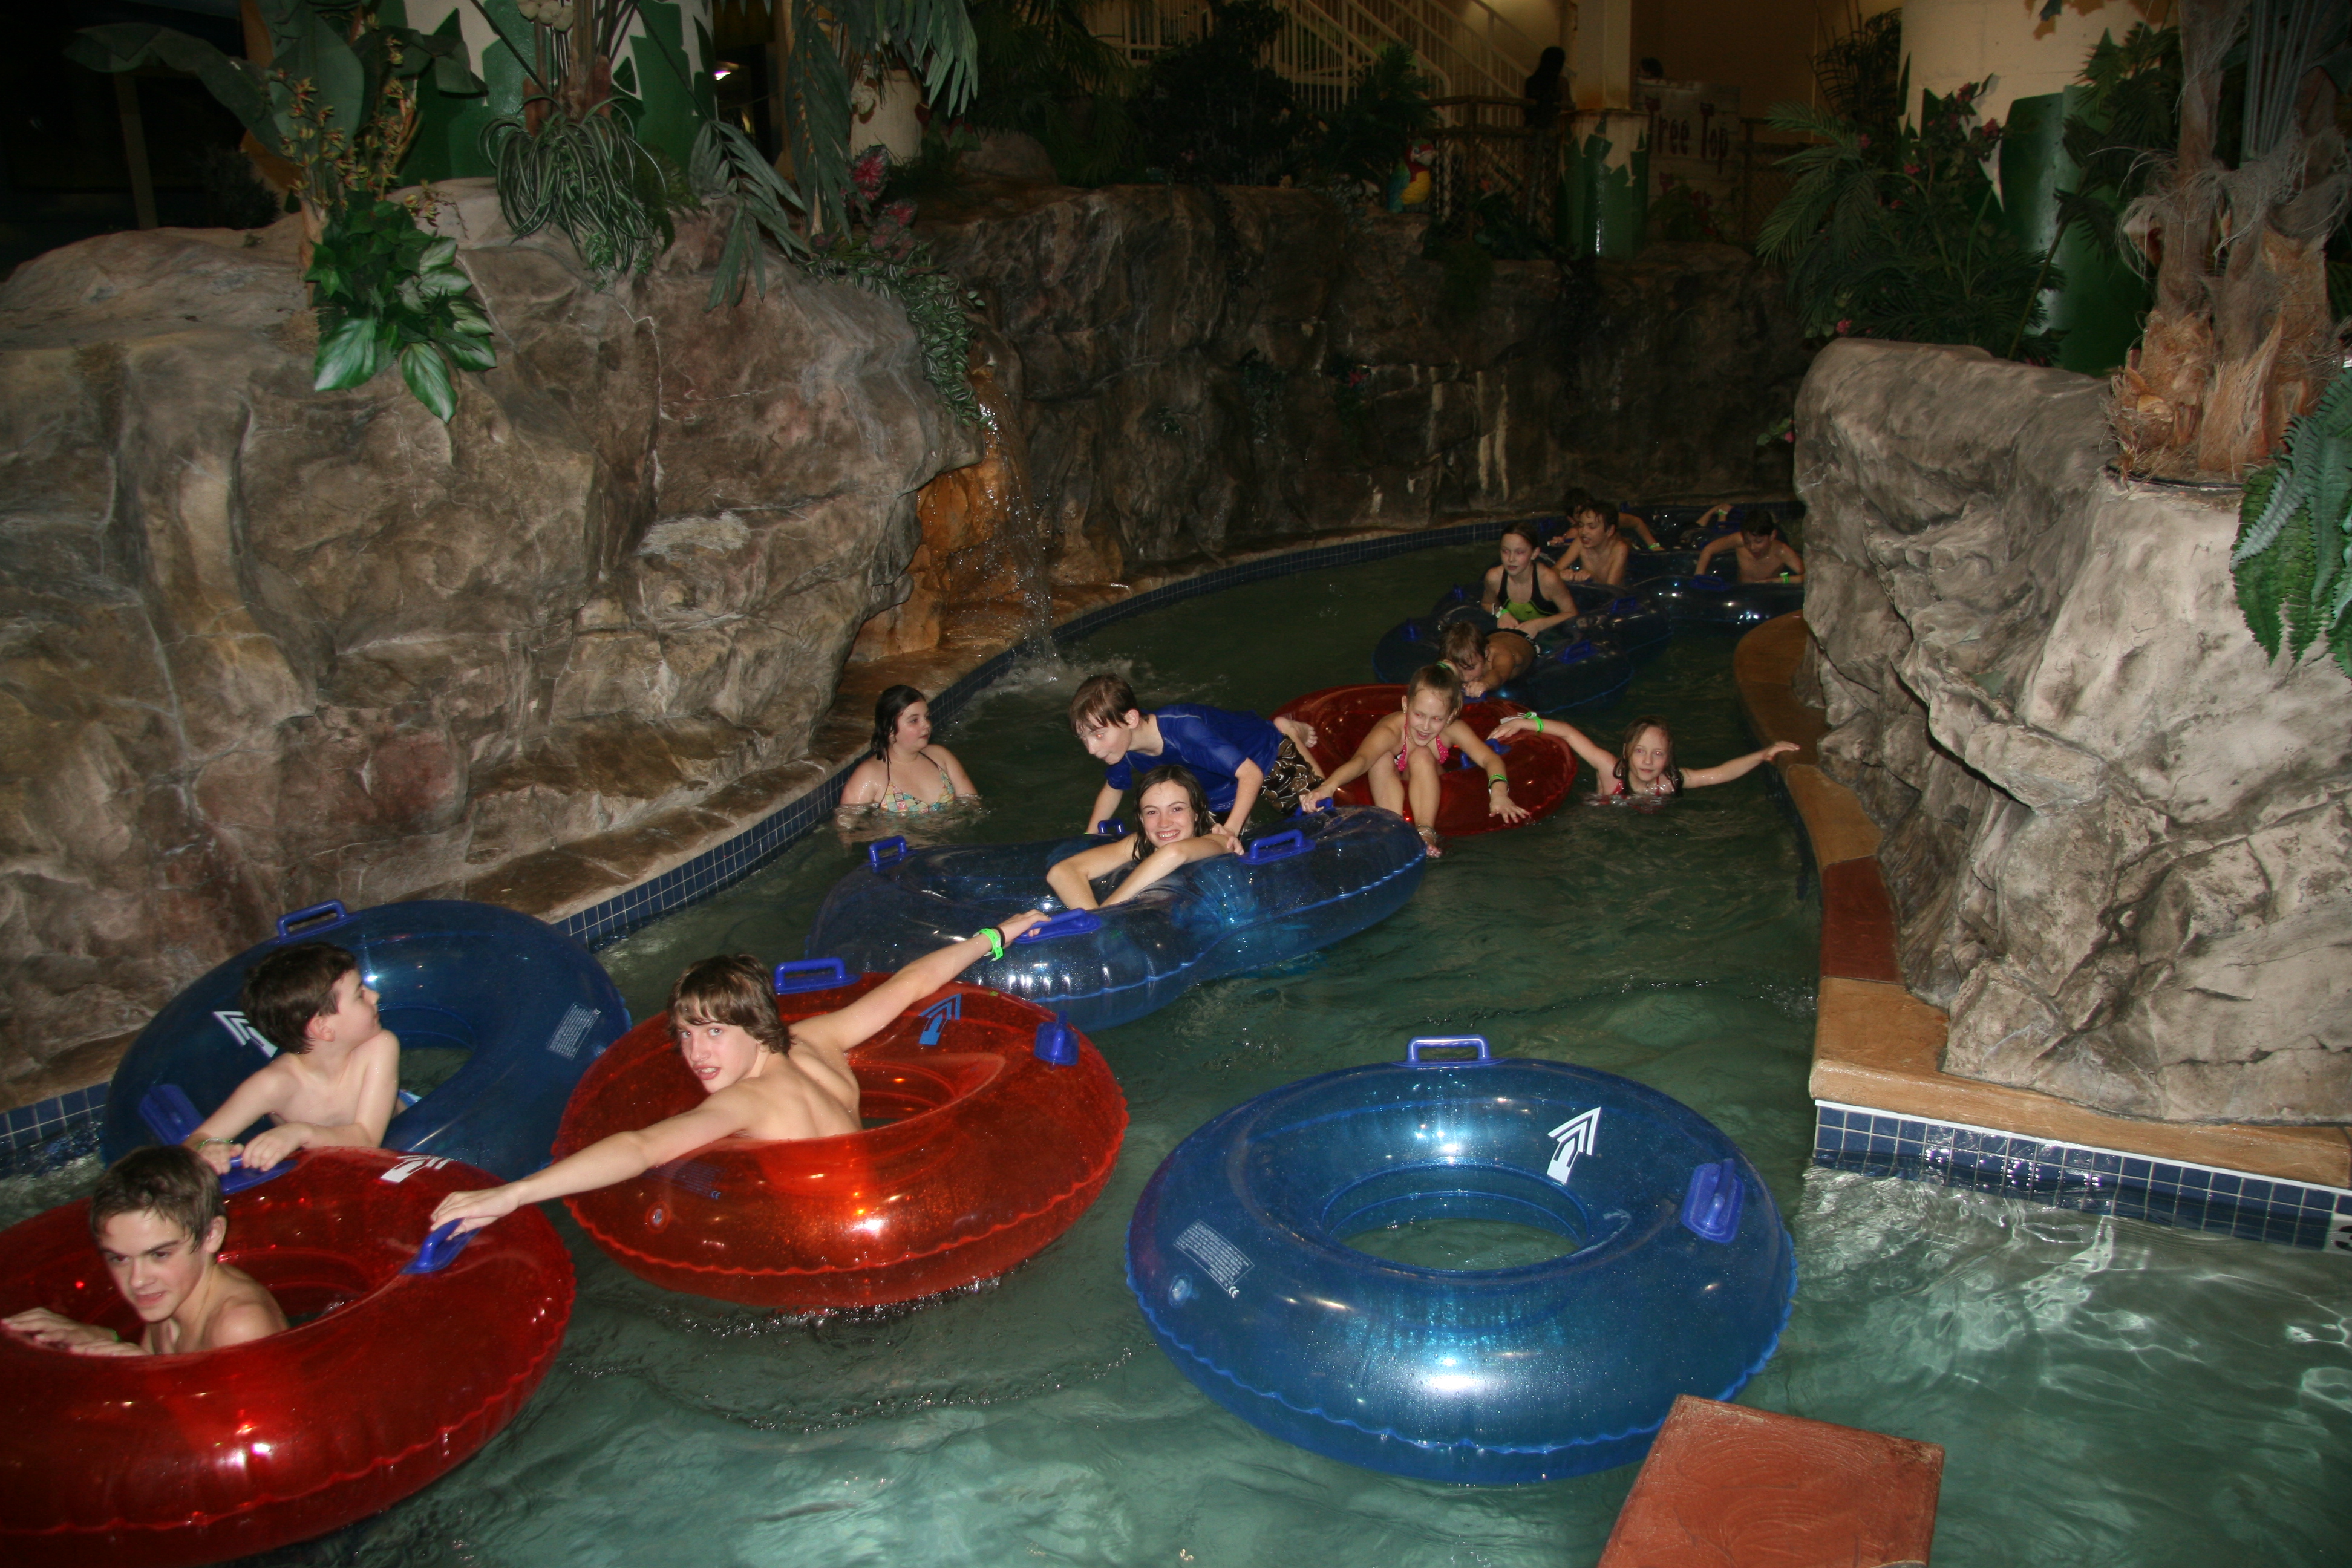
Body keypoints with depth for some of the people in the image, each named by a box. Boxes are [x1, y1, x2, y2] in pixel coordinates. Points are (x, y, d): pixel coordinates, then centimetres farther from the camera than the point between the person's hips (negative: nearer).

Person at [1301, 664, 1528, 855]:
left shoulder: (1452, 730, -25)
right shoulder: (1391, 731, -36)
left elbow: (1489, 759, -32)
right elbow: (1362, 759, -53)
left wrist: (1498, 791, -53)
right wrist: (1330, 785, -73)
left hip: (1424, 786, 2)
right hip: (1388, 788, -2)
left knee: (1421, 756, -29)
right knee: (1383, 759, -32)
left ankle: (1426, 834, -36)